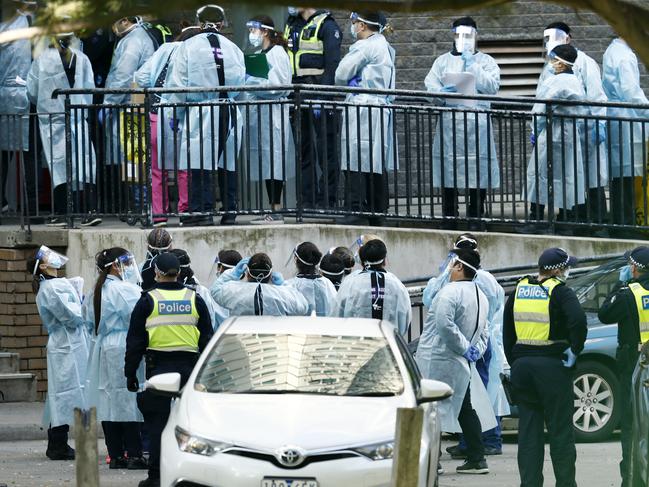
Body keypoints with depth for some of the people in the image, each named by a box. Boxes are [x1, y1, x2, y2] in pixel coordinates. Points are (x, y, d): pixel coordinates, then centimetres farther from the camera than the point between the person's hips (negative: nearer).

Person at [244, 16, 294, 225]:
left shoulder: (277, 53, -8)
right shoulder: (258, 54, 18)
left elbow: (279, 84, -15)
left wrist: (252, 81, -12)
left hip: (273, 111, -9)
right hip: (259, 112, 9)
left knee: (273, 161, -10)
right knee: (266, 162, 8)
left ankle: (277, 212, -10)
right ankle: (273, 210, 10)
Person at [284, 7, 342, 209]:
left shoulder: (326, 26, -6)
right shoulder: (291, 27, 17)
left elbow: (332, 64, -13)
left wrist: (323, 97, -20)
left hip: (319, 94, -8)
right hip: (298, 98, 8)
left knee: (326, 149, -4)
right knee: (303, 149, 8)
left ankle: (327, 200, -3)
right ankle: (308, 199, 11)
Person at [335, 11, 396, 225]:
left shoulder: (363, 47, -10)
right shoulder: (386, 47, 16)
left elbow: (341, 77, -7)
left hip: (361, 111, -9)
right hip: (382, 109, 9)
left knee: (356, 169, -9)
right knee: (377, 170, 11)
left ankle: (354, 213, -14)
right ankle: (378, 217, 14)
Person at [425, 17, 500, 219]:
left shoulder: (486, 61, 13)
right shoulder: (443, 61, 18)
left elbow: (493, 87, -3)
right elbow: (430, 85, 6)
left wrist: (472, 65, -7)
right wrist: (441, 92, -16)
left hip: (477, 124, -1)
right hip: (449, 124, 1)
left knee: (477, 171, -5)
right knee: (448, 176, -2)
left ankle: (476, 216, 2)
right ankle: (449, 217, 3)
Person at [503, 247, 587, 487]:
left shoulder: (519, 290, 10)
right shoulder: (560, 292, -8)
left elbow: (507, 332, 14)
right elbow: (578, 320, -25)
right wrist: (575, 350, -12)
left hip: (522, 367, 5)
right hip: (553, 368, -5)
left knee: (528, 430, 9)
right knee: (561, 431, 3)